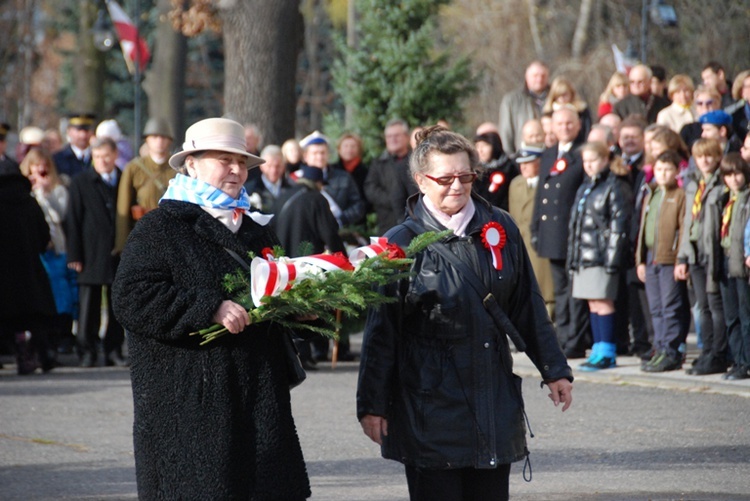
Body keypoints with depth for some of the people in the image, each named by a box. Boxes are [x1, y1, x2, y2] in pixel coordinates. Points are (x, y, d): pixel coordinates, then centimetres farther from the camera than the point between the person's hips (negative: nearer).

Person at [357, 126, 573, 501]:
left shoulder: (501, 229, 6)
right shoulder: (402, 243, -4)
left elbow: (529, 308, 14)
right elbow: (381, 331, -2)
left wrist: (554, 370, 14)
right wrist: (371, 404, -3)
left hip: (494, 399, 3)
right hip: (430, 406, -3)